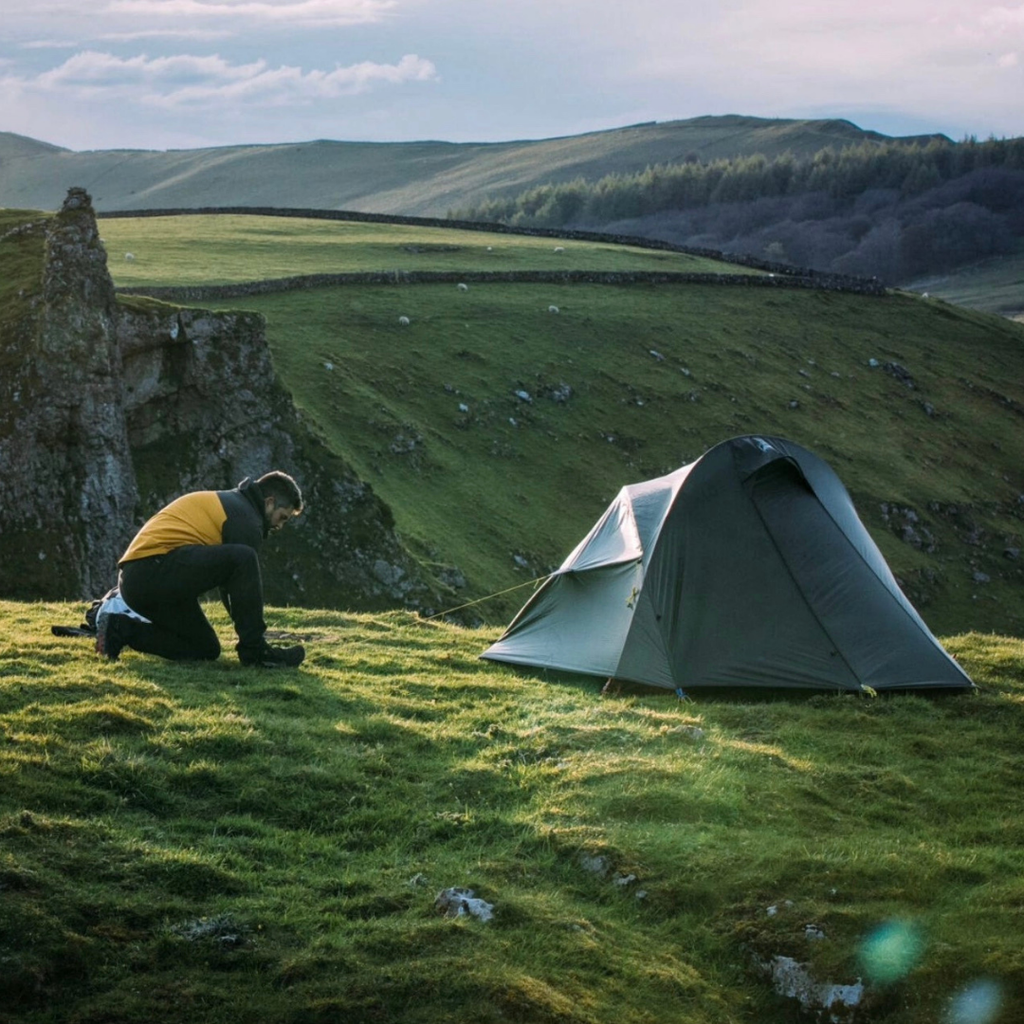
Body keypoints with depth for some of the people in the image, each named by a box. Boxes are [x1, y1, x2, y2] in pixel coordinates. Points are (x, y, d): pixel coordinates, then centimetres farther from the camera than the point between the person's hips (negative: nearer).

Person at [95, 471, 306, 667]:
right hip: (155, 567, -10)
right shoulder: (244, 516, -3)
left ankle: (121, 628, 10)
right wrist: (255, 645, 4)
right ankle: (255, 651, -13)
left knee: (206, 650, 15)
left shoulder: (224, 502, 28)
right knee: (243, 558, -21)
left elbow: (230, 585, 32)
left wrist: (246, 629, 32)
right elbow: (247, 579, -3)